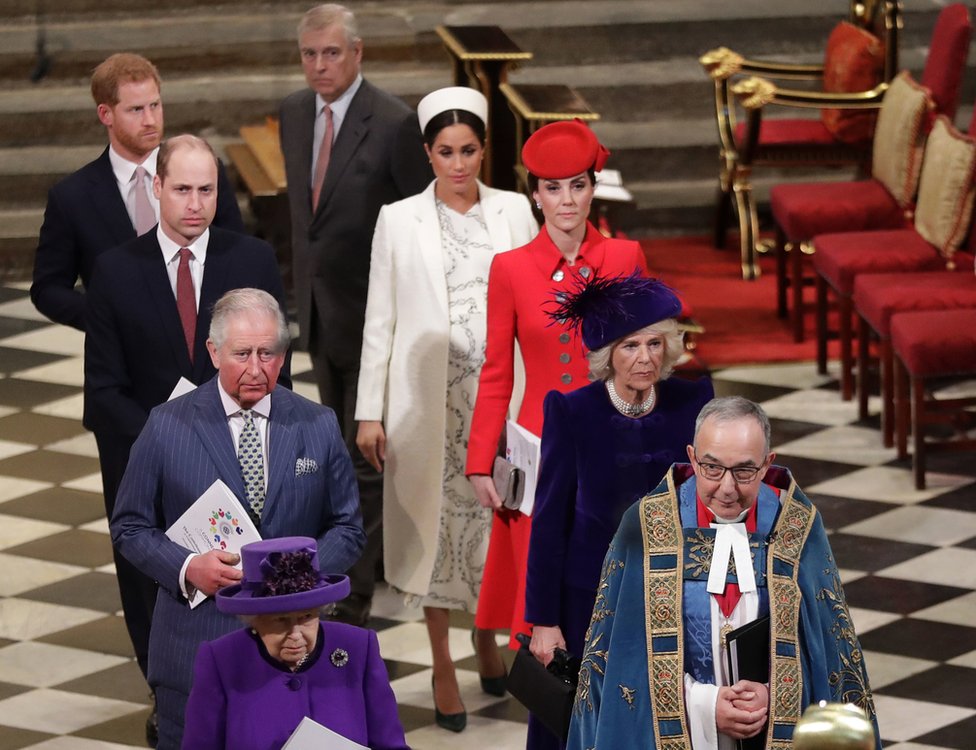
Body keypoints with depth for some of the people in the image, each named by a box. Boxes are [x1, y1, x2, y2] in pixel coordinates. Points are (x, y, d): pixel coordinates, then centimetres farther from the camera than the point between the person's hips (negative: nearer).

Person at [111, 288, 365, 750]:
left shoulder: (318, 427, 3)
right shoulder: (168, 427, -2)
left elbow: (346, 528, 8)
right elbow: (131, 527, 3)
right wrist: (186, 567, -15)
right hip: (196, 645, -1)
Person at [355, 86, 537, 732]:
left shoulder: (514, 212, 4)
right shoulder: (399, 221, 1)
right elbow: (379, 320, 2)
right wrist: (371, 411, -2)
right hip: (431, 399, -1)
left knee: (499, 515, 4)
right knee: (438, 522, 4)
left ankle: (488, 635, 29)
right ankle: (442, 665, 15)